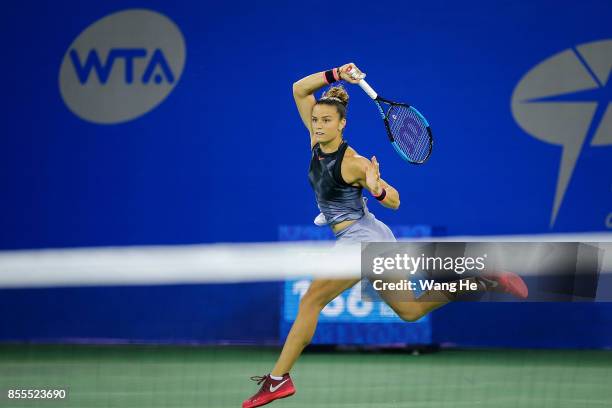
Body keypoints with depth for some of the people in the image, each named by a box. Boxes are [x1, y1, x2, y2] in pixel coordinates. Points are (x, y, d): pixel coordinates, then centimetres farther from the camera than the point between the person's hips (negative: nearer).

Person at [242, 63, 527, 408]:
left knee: (310, 302, -10)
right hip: (360, 240, 9)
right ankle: (479, 280, 18)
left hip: (363, 238, -9)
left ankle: (279, 379, -10)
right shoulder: (317, 142, 1)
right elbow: (299, 89, 3)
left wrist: (376, 188, -33)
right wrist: (335, 75, -7)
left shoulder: (353, 163, -18)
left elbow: (394, 201, -12)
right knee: (410, 312, 16)